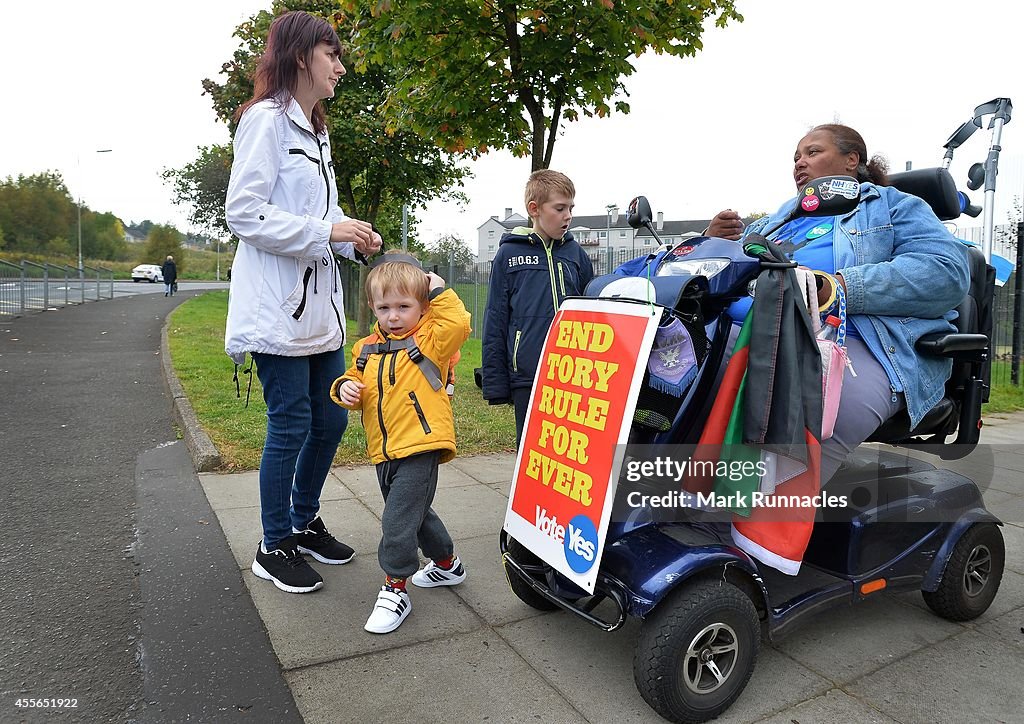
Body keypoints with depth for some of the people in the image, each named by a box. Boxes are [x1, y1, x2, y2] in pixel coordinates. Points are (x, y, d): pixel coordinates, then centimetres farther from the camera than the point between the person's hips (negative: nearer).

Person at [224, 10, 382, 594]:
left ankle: (304, 522, 32)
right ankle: (275, 546, 18)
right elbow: (244, 213, -15)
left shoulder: (317, 132, 20)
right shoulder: (266, 119, -7)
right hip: (278, 305, -9)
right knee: (291, 427, -1)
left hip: (320, 303, 9)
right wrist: (325, 231, -19)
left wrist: (354, 239, 6)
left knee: (331, 421, 12)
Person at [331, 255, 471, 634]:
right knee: (415, 513, 23)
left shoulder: (429, 340, -7)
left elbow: (459, 324, -23)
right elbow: (355, 377, 17)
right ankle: (447, 564, 45)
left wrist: (439, 291, -12)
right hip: (384, 451, 8)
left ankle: (395, 589, 11)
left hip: (419, 449, -8)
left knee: (398, 520, -9)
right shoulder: (367, 349, 10)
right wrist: (345, 388, -6)